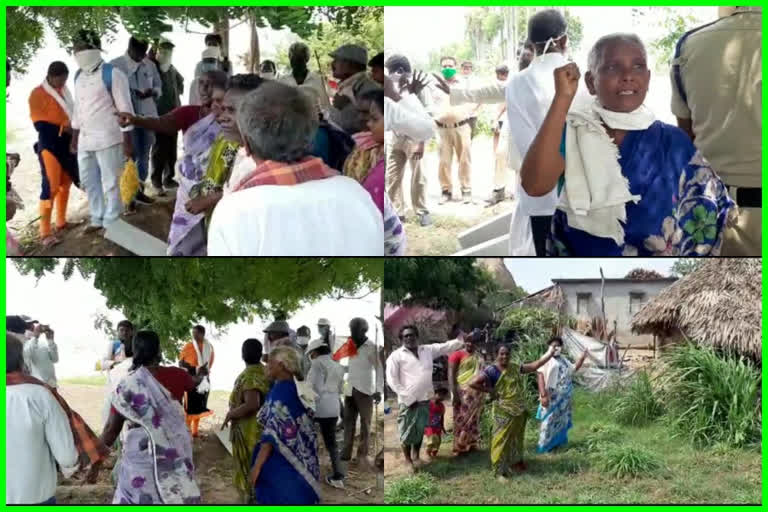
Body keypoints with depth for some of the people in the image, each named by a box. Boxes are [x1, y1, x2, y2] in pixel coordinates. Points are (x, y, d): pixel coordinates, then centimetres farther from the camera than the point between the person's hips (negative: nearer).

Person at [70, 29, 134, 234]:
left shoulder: (112, 73, -12)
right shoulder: (79, 76, 12)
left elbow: (125, 108, -13)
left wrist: (127, 140, -16)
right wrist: (74, 137, 19)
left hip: (108, 139, -8)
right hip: (85, 140, 8)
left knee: (110, 184, 1)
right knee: (89, 182, 16)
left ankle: (112, 224, 13)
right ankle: (97, 219, 31)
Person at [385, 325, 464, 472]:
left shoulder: (428, 350, 9)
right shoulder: (396, 356, -6)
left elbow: (447, 347, 6)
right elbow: (391, 380, -10)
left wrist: (461, 338, -11)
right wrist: (407, 397, -14)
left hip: (425, 399, 4)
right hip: (408, 401, -4)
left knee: (420, 430, 15)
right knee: (407, 432, 3)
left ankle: (416, 455, 34)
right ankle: (408, 460, 21)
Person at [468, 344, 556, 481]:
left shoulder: (515, 367, 4)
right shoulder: (492, 371, -15)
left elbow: (534, 366, 8)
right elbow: (473, 382, -24)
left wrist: (549, 354, 1)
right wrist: (490, 390, -18)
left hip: (519, 411, 6)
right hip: (503, 412, -6)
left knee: (516, 438, 20)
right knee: (502, 440, -1)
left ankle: (515, 461, 39)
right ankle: (500, 471, 7)